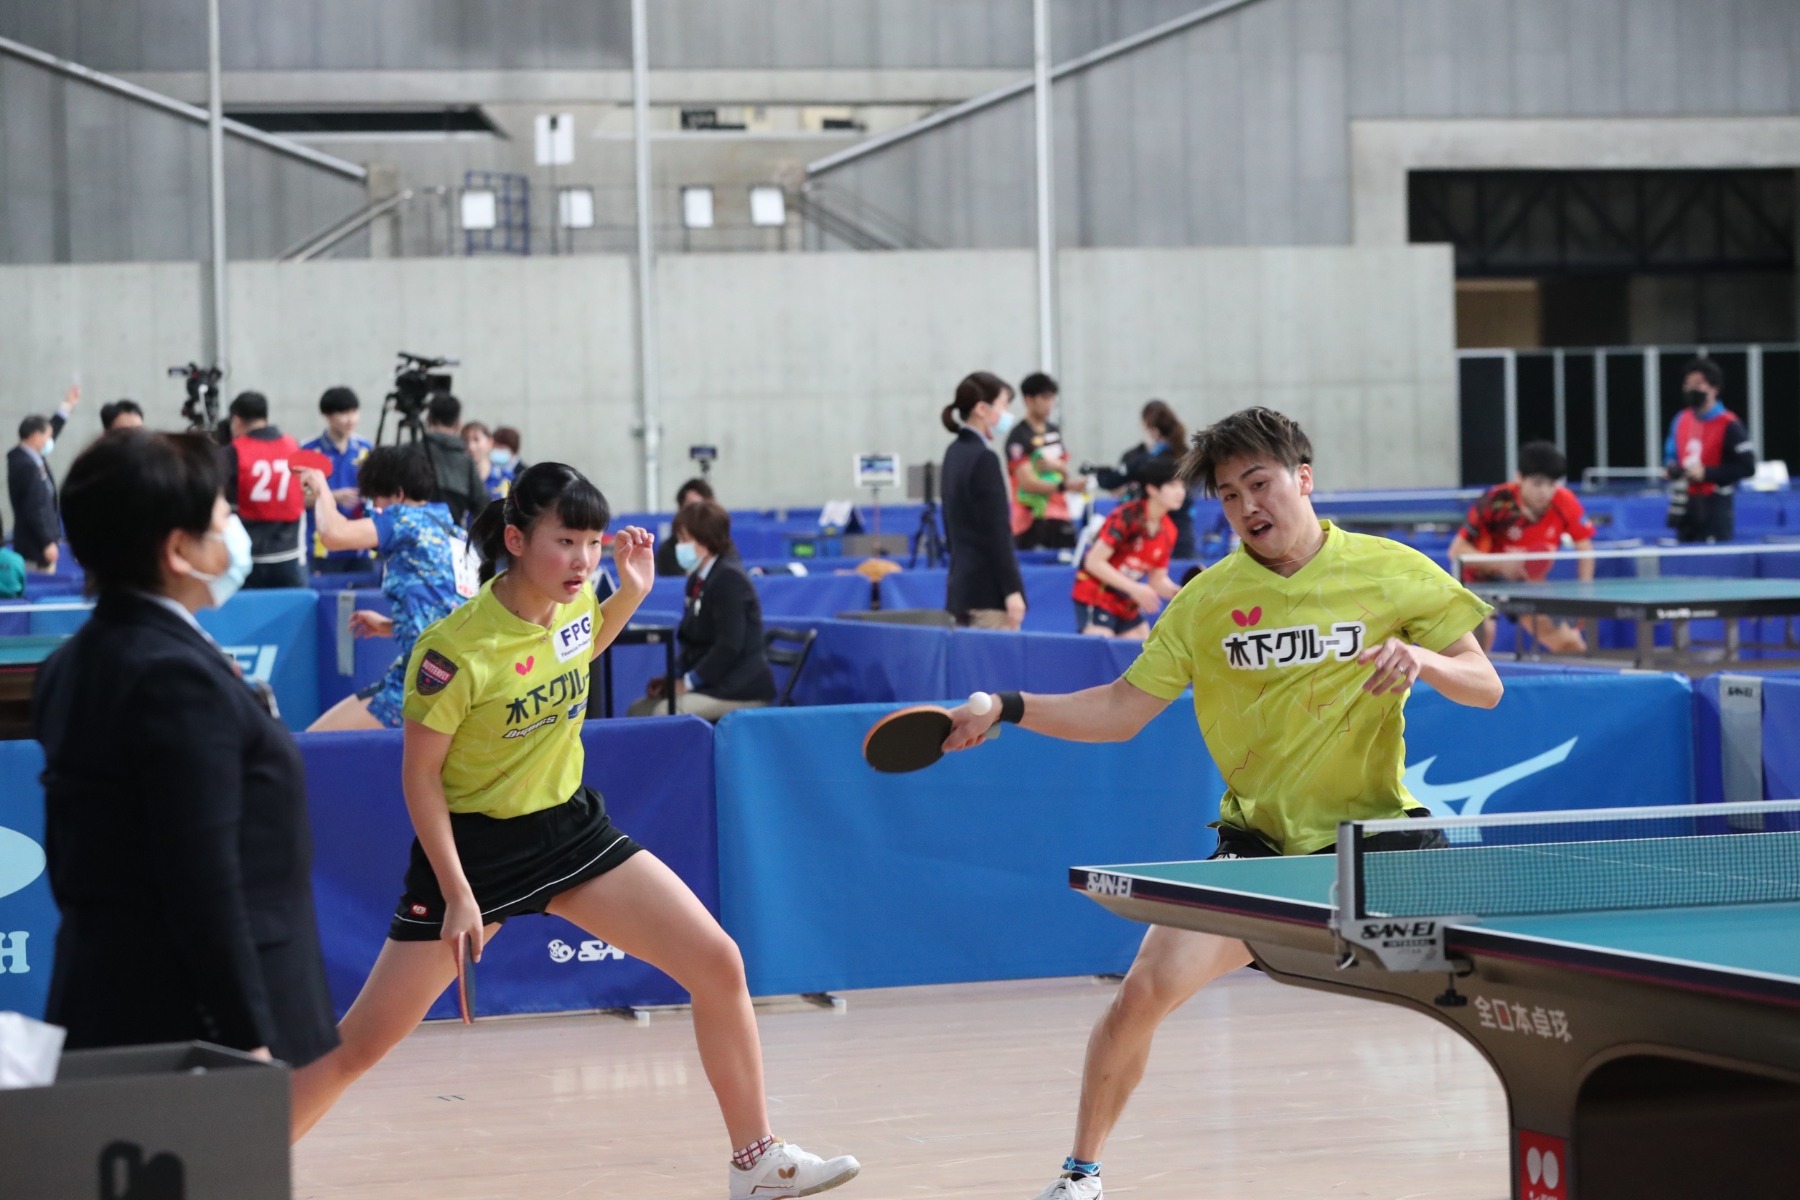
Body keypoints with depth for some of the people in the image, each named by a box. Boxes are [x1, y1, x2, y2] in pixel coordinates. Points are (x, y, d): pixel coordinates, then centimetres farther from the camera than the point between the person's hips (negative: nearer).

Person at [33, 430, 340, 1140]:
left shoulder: (75, 665, 11)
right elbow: (204, 885, -22)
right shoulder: (179, 679, -18)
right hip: (191, 1021, -9)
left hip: (102, 1001, 9)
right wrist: (249, 1037, -19)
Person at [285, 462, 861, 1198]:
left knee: (720, 966, -3)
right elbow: (419, 774, -15)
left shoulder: (575, 600, -7)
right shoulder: (457, 651, -25)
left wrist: (632, 594, 2)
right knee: (361, 1042, -5)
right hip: (474, 842, -6)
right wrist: (458, 894, -16)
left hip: (572, 825, 6)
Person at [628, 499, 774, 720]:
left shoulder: (729, 579, -14)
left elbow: (729, 646, -21)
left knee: (665, 713, -26)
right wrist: (676, 678, 2)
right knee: (639, 710, -2)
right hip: (712, 683, 9)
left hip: (740, 687, -9)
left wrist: (688, 681, -19)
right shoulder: (697, 579, 14)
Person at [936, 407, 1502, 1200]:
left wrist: (1422, 659, -23)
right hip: (1257, 842, 1)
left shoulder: (1393, 572, -5)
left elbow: (1486, 689, -2)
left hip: (1376, 834, -1)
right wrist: (1006, 709, -8)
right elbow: (1121, 711, 4)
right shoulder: (1207, 600, 0)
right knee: (1143, 993, -11)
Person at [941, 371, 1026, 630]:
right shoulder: (983, 458, -13)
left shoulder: (955, 454, 14)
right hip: (988, 591, -9)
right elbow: (996, 532, -17)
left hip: (961, 586, 9)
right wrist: (1012, 590, -17)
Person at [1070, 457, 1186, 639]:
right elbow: (1094, 562, -21)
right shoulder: (1126, 517, -19)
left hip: (1127, 605, 8)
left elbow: (1158, 580, 9)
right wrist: (1134, 588, -26)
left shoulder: (1168, 531, 1)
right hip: (1095, 598, -8)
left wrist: (1179, 593, -13)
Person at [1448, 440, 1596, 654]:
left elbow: (1584, 548, -6)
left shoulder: (1565, 503, -21)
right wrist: (1500, 565, -40)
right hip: (1484, 579, -4)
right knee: (1482, 631, -30)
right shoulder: (1496, 501, -30)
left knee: (1569, 644, -4)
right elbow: (1457, 550, -26)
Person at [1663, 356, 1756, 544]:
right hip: (1686, 504, 7)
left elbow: (1747, 467, -16)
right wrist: (1673, 469, 2)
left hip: (1715, 506, -7)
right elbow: (1671, 454, 26)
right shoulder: (1681, 421, 10)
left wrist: (1707, 473, -19)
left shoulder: (1728, 426, -11)